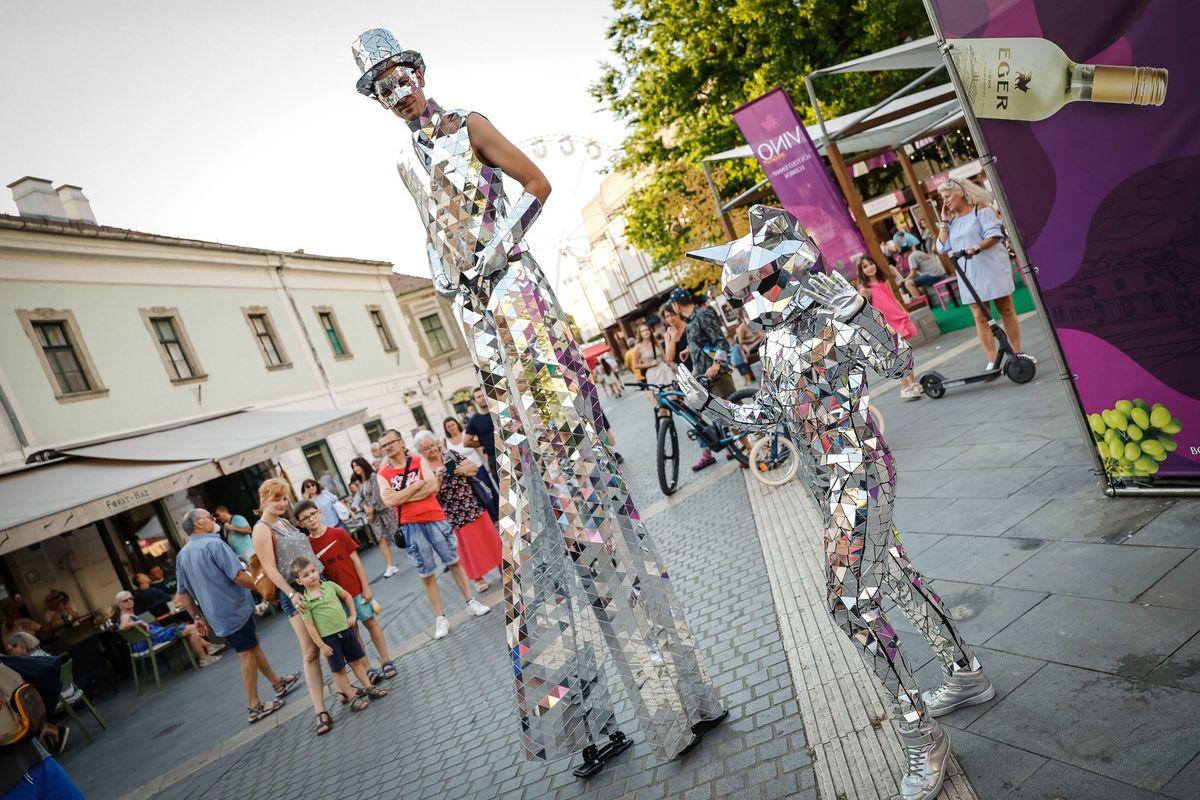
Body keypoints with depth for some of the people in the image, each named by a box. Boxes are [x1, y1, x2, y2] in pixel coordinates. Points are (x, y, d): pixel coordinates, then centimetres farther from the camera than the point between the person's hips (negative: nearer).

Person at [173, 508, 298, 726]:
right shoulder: (213, 544, -18)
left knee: (253, 644, 20)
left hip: (215, 613, 8)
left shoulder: (182, 555, 8)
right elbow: (238, 576, -23)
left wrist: (197, 617, 21)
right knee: (246, 653, 2)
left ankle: (277, 682, 32)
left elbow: (183, 594, 13)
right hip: (234, 608, -8)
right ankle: (254, 707, 9)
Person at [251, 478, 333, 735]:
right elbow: (270, 568, -16)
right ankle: (321, 712, -2)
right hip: (295, 593, -7)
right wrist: (291, 594, -22)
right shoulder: (262, 529, -10)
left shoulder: (286, 522, 12)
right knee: (310, 652, -7)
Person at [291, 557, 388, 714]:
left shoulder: (329, 585, 0)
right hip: (328, 637, -4)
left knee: (356, 661, 14)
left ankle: (368, 686, 24)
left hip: (345, 629, 4)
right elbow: (310, 626, -11)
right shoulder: (305, 601, -12)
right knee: (338, 669, 5)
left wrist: (353, 614, 8)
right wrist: (321, 645, -11)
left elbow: (347, 596, 15)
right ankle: (352, 696, 16)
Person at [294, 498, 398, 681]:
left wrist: (366, 587, -5)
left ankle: (386, 661, 19)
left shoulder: (339, 533, -7)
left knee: (370, 623, 8)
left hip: (356, 589, -1)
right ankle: (367, 669, 19)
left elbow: (355, 560, -4)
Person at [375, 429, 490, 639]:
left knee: (454, 562, 11)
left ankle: (471, 602, 26)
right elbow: (389, 501, -14)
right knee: (426, 575, 6)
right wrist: (417, 485, -12)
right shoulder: (382, 475, 2)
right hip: (410, 527, 0)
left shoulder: (419, 461, 2)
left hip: (435, 518, 0)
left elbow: (433, 486, -11)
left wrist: (402, 497, -13)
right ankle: (440, 618, 16)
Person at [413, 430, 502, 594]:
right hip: (453, 514, -2)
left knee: (486, 535, 12)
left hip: (473, 505, 2)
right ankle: (478, 578, 21)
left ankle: (501, 565, 28)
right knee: (467, 546, 7)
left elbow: (474, 468, -2)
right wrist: (437, 478, -24)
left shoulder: (451, 456, 1)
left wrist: (457, 470, -17)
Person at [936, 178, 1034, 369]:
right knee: (980, 316, -1)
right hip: (969, 275, 4)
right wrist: (944, 221, 2)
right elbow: (942, 247, 3)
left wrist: (977, 248, -29)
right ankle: (992, 361, 0)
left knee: (1006, 309, 4)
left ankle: (1018, 353, 14)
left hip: (991, 269, -4)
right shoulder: (952, 221, 13)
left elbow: (995, 235, -13)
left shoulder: (981, 209, -2)